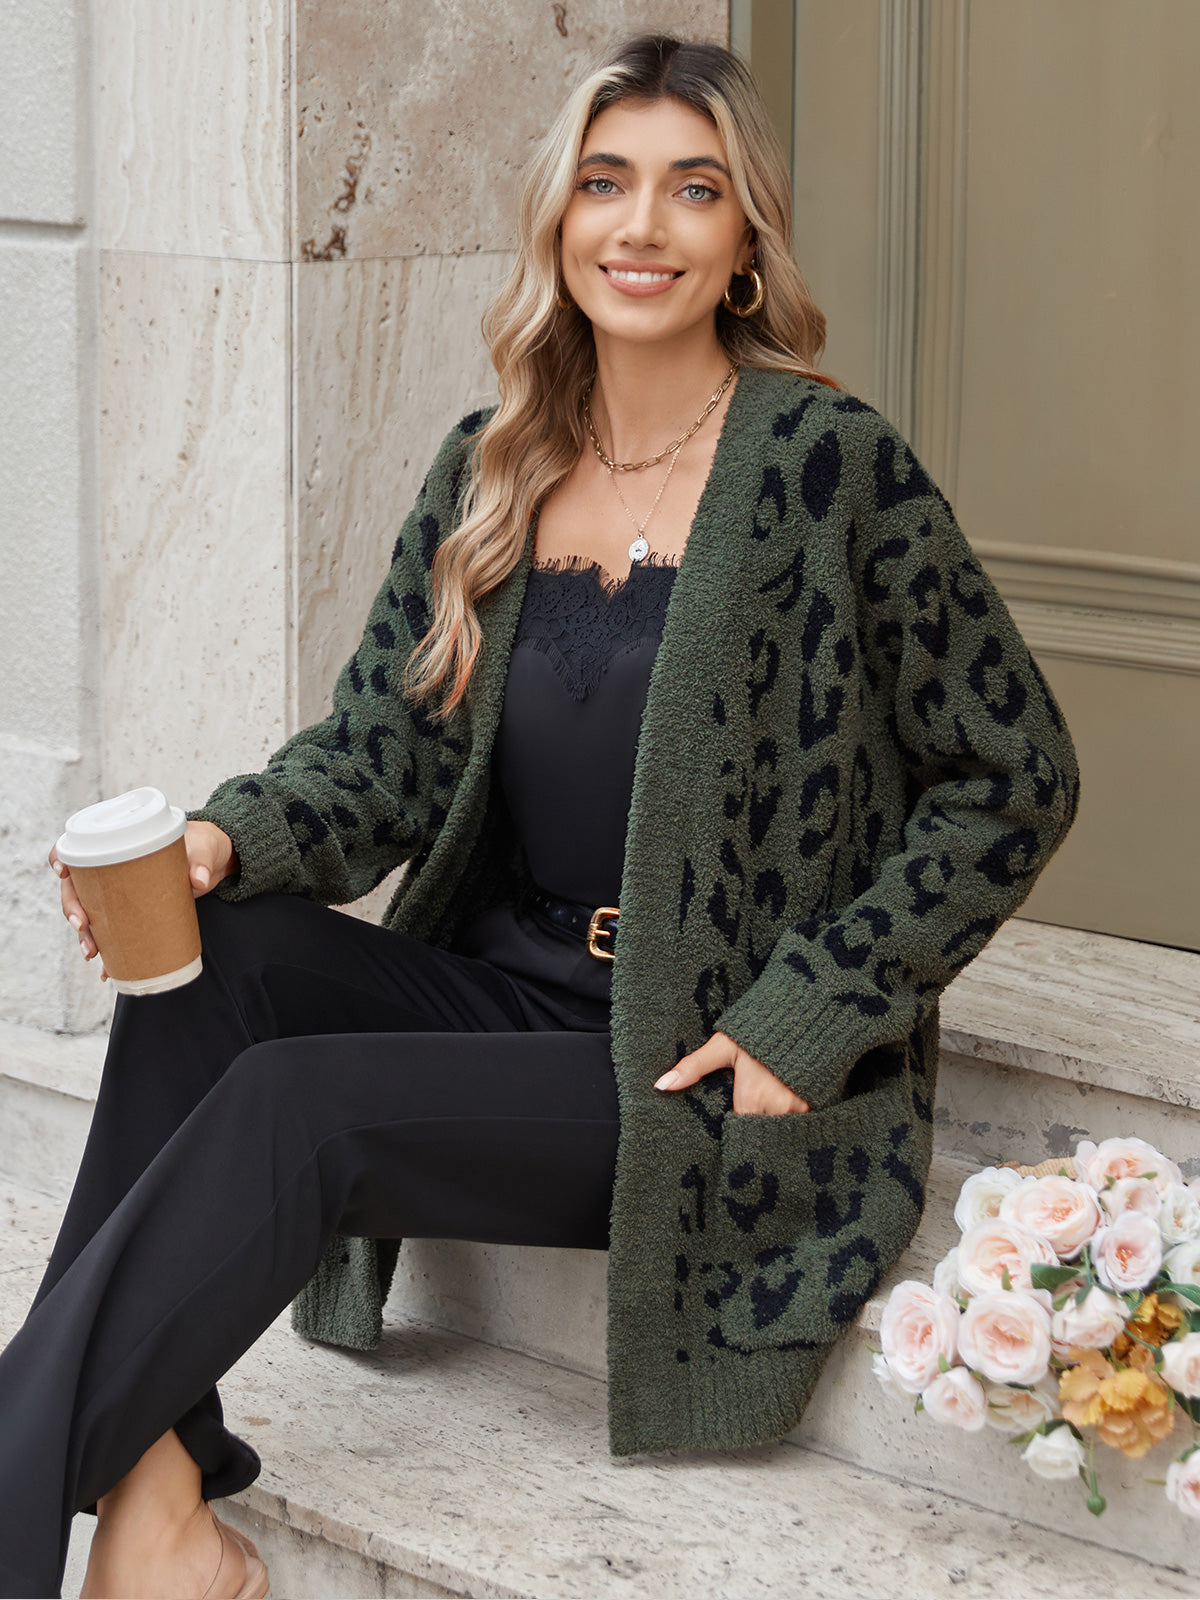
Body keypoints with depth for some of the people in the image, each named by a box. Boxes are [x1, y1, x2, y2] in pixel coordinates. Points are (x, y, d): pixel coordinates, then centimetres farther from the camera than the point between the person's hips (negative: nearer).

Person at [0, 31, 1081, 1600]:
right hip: (500, 987, 6)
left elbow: (1015, 778, -6)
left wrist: (807, 1020, -12)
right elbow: (382, 749, 8)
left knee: (293, 1102, -25)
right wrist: (226, 843, -14)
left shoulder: (832, 466, -9)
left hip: (706, 1074, -5)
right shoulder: (487, 471, 8)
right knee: (213, 954, -21)